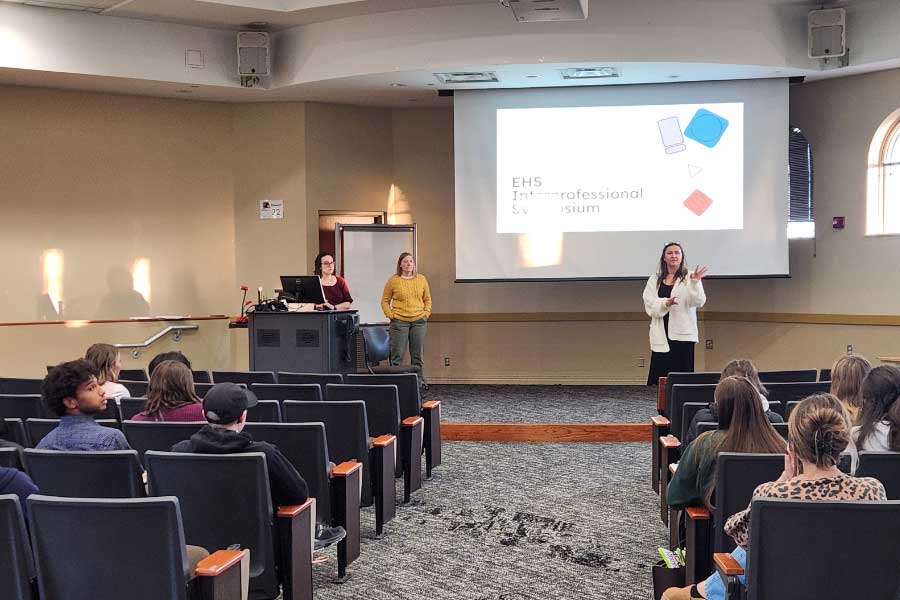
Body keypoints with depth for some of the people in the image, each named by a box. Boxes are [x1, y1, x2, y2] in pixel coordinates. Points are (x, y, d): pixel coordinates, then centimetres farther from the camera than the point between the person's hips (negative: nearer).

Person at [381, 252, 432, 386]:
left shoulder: (421, 279, 8)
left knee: (418, 355, 7)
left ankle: (420, 382, 14)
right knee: (397, 355, -3)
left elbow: (427, 299, 16)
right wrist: (390, 315, -5)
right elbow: (385, 300, 6)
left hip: (419, 321, 3)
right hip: (399, 322, -3)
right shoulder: (393, 280, 0)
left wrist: (426, 313, 4)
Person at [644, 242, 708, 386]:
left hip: (683, 334, -2)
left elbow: (699, 302, -7)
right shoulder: (655, 279, 12)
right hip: (661, 335, 2)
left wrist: (695, 283, -23)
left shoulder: (689, 277, 4)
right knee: (660, 376, 0)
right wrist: (666, 303, -16)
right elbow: (649, 304, 2)